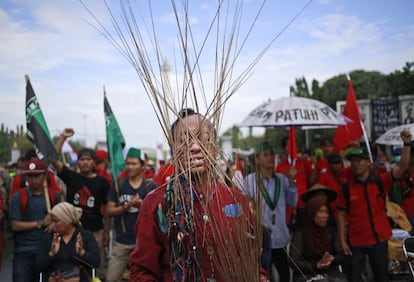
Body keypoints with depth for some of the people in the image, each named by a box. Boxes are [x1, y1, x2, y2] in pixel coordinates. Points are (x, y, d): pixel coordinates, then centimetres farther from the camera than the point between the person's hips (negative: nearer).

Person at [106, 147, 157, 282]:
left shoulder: (151, 186, 0)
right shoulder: (118, 185, 6)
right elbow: (109, 211, 2)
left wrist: (140, 206, -20)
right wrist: (126, 206, -15)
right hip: (121, 241, 2)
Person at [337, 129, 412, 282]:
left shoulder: (380, 181, -3)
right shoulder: (346, 188, -6)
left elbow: (402, 167, -13)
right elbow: (341, 215, -3)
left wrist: (407, 144, -25)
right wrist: (342, 241, -7)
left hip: (379, 239, 1)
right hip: (356, 242, -1)